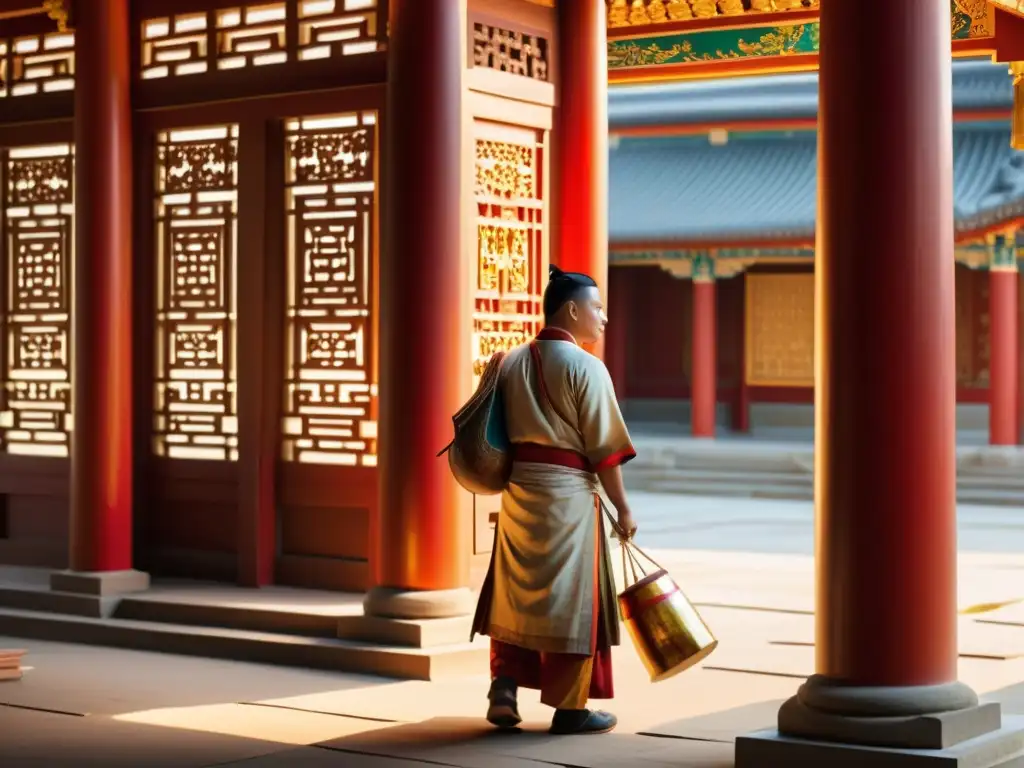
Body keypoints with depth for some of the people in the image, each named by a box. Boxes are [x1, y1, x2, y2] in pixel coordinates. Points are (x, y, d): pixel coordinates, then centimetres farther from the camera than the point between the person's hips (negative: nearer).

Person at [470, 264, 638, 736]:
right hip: (568, 494, -6)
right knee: (570, 597, 3)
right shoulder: (585, 366, -10)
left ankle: (504, 692, 9)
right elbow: (604, 448, -11)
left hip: (517, 490, 6)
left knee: (516, 592, 15)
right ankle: (569, 708, 9)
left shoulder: (510, 362, 8)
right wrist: (623, 508, -2)